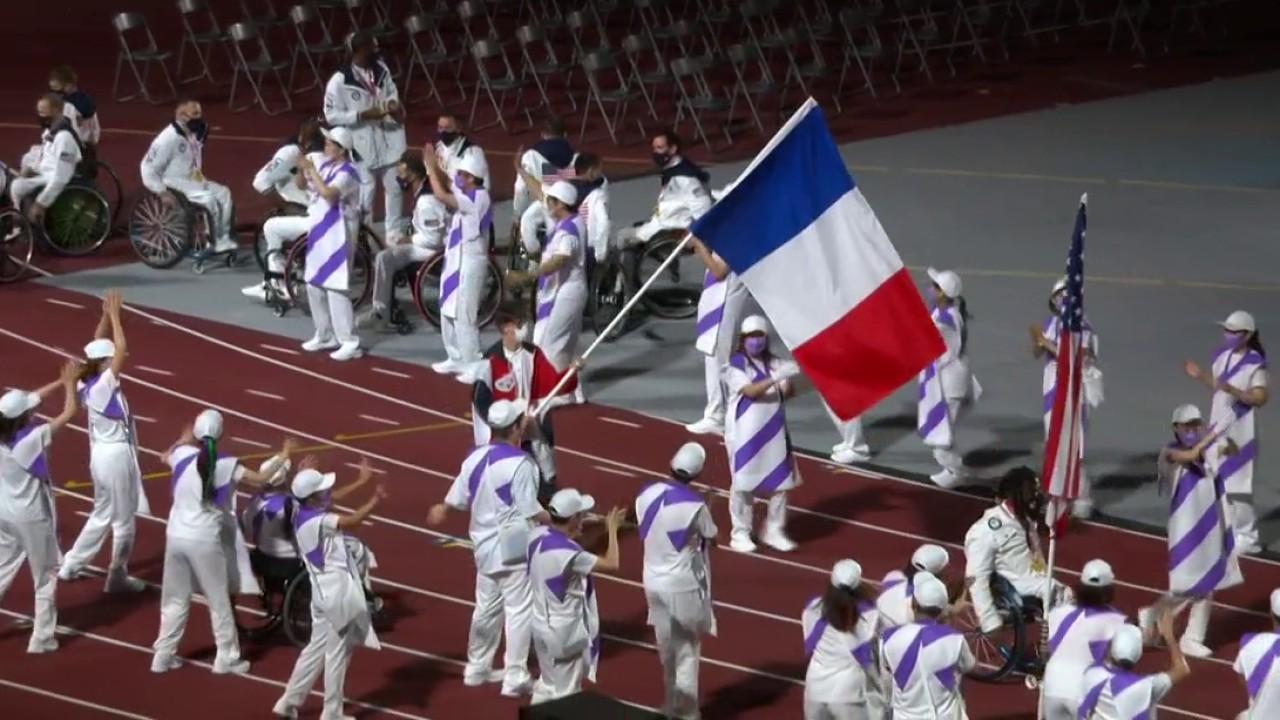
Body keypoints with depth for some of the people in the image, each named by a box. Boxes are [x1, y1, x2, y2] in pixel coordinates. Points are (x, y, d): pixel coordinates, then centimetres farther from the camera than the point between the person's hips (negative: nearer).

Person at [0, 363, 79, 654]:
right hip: (32, 516, -6)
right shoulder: (33, 439, -23)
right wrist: (69, 384, 1)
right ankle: (41, 638, 12)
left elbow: (29, 399, 8)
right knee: (45, 577, 9)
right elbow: (69, 413, -14)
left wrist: (60, 382, 9)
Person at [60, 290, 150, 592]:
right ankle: (118, 577, 13)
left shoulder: (89, 383, 1)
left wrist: (106, 315, 3)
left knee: (102, 514, 22)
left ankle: (70, 566, 27)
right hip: (116, 455, -9)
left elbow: (100, 345, 11)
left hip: (102, 453, 9)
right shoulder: (103, 385, -22)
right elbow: (121, 348, -27)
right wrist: (114, 316, -18)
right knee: (123, 519, 4)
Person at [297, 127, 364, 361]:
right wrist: (302, 170, -3)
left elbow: (328, 194, -33)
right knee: (314, 284, 15)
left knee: (335, 288, -11)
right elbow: (306, 186, 17)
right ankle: (325, 335, 28)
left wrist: (312, 171, -25)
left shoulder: (347, 173, -19)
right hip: (319, 231, 9)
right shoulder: (325, 165, 7)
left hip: (337, 235, -9)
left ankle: (350, 343, -9)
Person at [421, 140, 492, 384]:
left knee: (464, 316, -7)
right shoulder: (468, 193, 6)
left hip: (469, 263, -10)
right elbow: (447, 184, 17)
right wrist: (433, 166, -1)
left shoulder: (477, 198, -23)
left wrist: (431, 168, -16)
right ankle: (456, 358, 29)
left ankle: (473, 366, -2)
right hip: (456, 260, 10)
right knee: (448, 312, 18)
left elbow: (441, 195, -27)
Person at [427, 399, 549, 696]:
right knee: (519, 609, 0)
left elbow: (457, 498, 9)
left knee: (486, 606, 20)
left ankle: (476, 668, 31)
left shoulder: (475, 458, 0)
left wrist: (442, 510, 26)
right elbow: (531, 511, -17)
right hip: (513, 546, -7)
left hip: (484, 544, 8)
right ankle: (514, 676, 0)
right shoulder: (519, 464, -21)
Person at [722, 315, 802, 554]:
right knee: (743, 483, 0)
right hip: (745, 432, -5)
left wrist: (788, 382, -17)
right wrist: (776, 378, -30)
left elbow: (788, 392, 6)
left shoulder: (773, 363, 9)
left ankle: (774, 531, 17)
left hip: (773, 431, 5)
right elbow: (751, 391, -20)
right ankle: (740, 533, 9)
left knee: (781, 481, 5)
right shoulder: (736, 364, -8)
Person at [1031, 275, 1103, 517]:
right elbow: (1037, 354, 8)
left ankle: (1082, 498, -3)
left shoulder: (1081, 325, -16)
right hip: (1053, 389, 7)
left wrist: (1048, 344, -24)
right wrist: (1036, 340, -14)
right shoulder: (1051, 322, 5)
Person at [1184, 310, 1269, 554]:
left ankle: (1248, 537, 6)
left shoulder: (1255, 362, -16)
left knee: (1238, 484, -5)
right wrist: (1201, 377, -1)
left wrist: (1233, 391, -32)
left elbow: (1260, 398, -20)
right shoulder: (1222, 355, 6)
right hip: (1218, 427, 8)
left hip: (1240, 431, -8)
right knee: (1222, 482, 16)